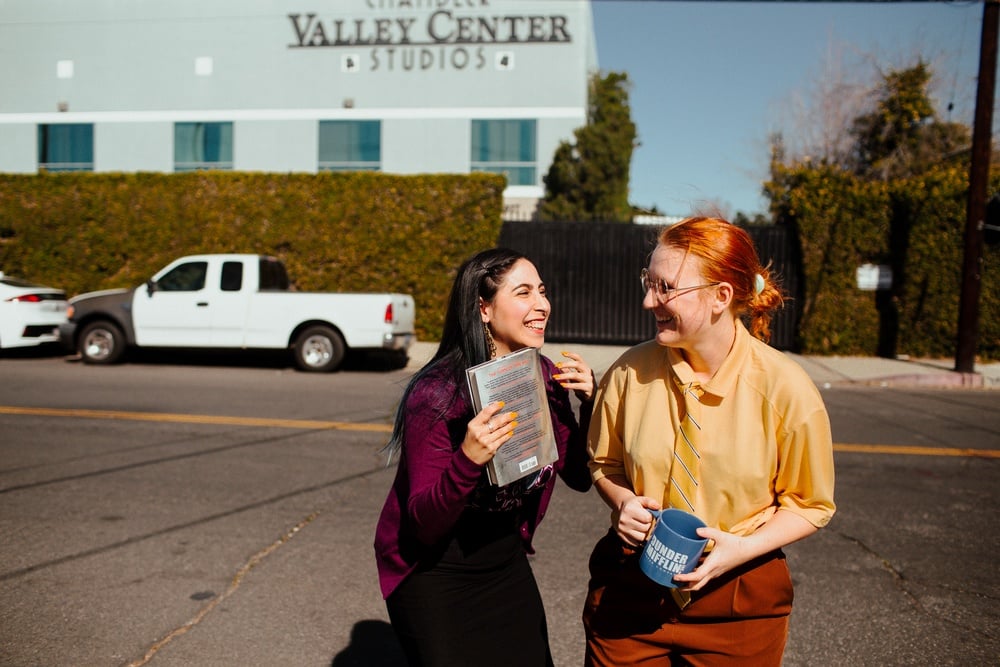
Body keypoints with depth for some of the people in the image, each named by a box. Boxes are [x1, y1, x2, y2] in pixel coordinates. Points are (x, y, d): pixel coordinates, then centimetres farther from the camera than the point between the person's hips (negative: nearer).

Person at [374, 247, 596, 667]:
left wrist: (589, 402, -16)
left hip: (506, 564, 6)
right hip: (433, 573, -5)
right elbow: (423, 522, -23)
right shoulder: (437, 394, -25)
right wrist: (468, 460, -42)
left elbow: (578, 477, -1)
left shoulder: (545, 377, -7)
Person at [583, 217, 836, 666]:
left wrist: (742, 548, -17)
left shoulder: (786, 389, -14)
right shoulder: (630, 372, -9)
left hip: (738, 603, -1)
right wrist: (623, 502, -12)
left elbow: (810, 504, -3)